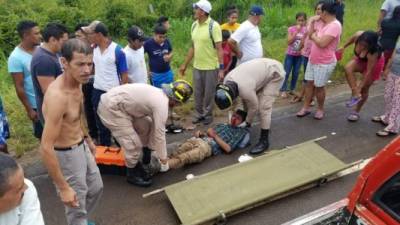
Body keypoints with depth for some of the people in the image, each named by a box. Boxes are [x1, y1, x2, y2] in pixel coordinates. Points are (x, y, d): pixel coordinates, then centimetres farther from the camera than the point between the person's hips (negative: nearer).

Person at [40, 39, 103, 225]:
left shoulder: (77, 82, -5)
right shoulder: (57, 96, -33)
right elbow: (46, 148, -30)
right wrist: (63, 188, -24)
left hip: (81, 147, 9)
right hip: (66, 155, -9)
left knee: (96, 188, 27)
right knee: (77, 208, 9)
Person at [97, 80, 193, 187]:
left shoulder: (159, 94, 10)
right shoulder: (162, 103, -20)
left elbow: (155, 127, 16)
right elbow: (159, 134, -14)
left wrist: (152, 148, 20)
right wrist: (163, 159, -3)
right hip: (111, 108, -10)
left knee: (147, 126, 16)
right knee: (134, 144, -9)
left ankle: (146, 163, 30)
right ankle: (132, 174, 15)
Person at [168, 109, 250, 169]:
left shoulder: (240, 132, 13)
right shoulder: (221, 125, 31)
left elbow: (228, 149, -2)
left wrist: (215, 136, -2)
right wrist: (201, 133, 3)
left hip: (209, 146, -6)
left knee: (182, 158, -33)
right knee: (174, 155, -24)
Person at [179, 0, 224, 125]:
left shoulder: (214, 26, -14)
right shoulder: (194, 25, 5)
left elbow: (219, 49, -14)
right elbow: (193, 47, 12)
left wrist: (221, 68, -19)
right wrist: (185, 65, 13)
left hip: (211, 67, -6)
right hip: (197, 66, 6)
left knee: (209, 93, 8)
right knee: (198, 93, 14)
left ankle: (208, 114, 26)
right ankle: (199, 114, 30)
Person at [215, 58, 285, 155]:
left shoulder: (245, 90, -37)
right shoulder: (226, 81, -14)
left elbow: (254, 107, -19)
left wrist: (247, 122, -3)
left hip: (275, 73, -8)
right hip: (262, 69, 8)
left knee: (263, 107, -13)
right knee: (246, 101, 10)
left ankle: (264, 140, -4)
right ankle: (244, 121, 34)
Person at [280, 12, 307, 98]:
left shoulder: (306, 30, -3)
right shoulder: (291, 29, -8)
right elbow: (289, 42, -17)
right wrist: (296, 32, -21)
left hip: (299, 55, 2)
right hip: (290, 54, -2)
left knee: (296, 73, 9)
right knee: (286, 72, 0)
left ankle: (292, 89, 22)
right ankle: (283, 90, 7)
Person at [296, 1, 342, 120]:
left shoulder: (335, 25, -21)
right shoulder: (325, 24, 10)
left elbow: (322, 43, -30)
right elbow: (311, 35, 12)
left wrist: (314, 37, -13)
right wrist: (312, 23, 3)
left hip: (324, 63, -9)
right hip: (313, 60, 9)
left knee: (319, 87, 2)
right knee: (309, 84, 10)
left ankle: (320, 109, 21)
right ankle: (306, 108, 19)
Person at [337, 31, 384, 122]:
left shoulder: (373, 53, -42)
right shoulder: (358, 35, -33)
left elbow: (369, 71, -32)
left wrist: (359, 87, -27)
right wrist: (344, 47, 8)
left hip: (374, 64, -4)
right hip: (361, 59, 5)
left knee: (364, 89, 1)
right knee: (348, 68, -28)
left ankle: (356, 111, 21)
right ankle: (355, 95, -18)